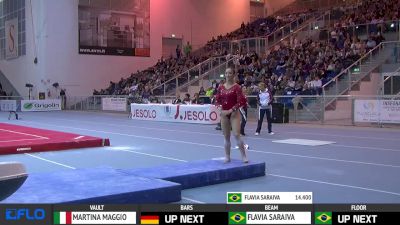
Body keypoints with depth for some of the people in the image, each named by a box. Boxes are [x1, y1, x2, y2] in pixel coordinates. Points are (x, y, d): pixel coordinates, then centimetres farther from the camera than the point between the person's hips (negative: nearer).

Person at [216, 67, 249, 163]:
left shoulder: (236, 87, -7)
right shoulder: (221, 87, 6)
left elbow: (241, 101, -11)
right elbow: (218, 100, 12)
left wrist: (231, 110, -16)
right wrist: (221, 109, -5)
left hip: (234, 113, -4)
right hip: (224, 114, 4)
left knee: (237, 135, -14)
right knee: (226, 137, 9)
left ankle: (244, 156, -5)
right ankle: (227, 157, 19)